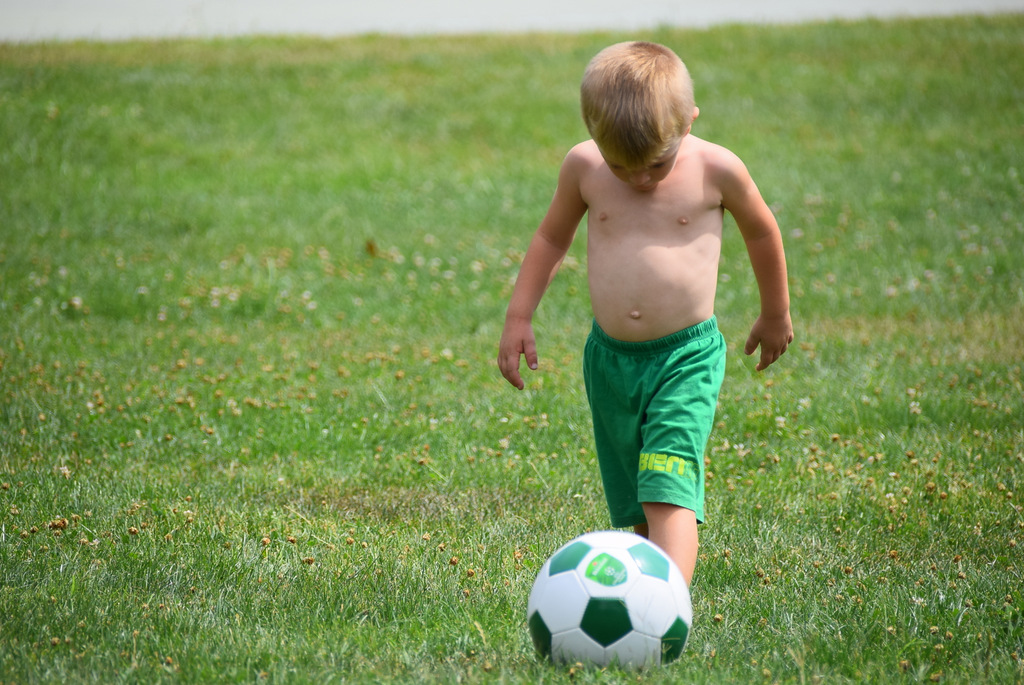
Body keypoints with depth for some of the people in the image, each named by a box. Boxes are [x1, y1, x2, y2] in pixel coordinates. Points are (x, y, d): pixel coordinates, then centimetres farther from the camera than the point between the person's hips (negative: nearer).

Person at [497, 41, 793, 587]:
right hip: (609, 358, 4)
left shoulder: (716, 170, -9)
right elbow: (552, 237, 16)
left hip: (687, 358, -4)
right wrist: (518, 318, 12)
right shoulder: (583, 168, -3)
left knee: (668, 492, -20)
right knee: (633, 508, 10)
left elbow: (761, 232, 10)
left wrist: (776, 314, 22)